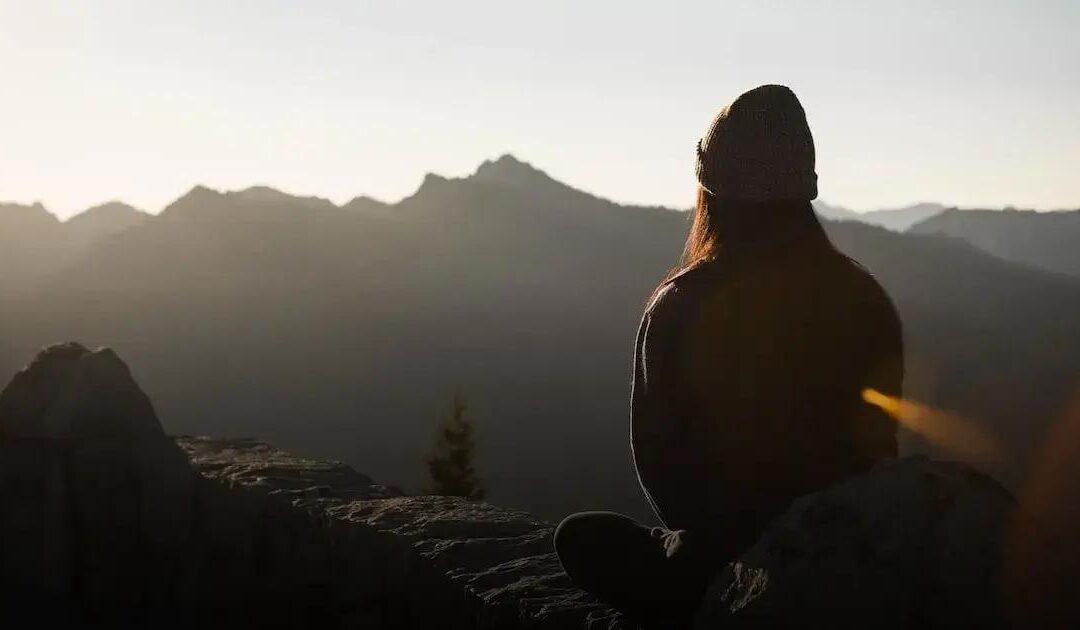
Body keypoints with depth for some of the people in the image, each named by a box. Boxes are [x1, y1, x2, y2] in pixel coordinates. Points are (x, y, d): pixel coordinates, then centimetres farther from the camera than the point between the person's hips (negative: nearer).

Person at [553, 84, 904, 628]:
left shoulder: (679, 306, -16)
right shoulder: (865, 299, -6)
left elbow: (655, 453, -7)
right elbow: (878, 446, 2)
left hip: (722, 564, -5)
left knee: (581, 536, 20)